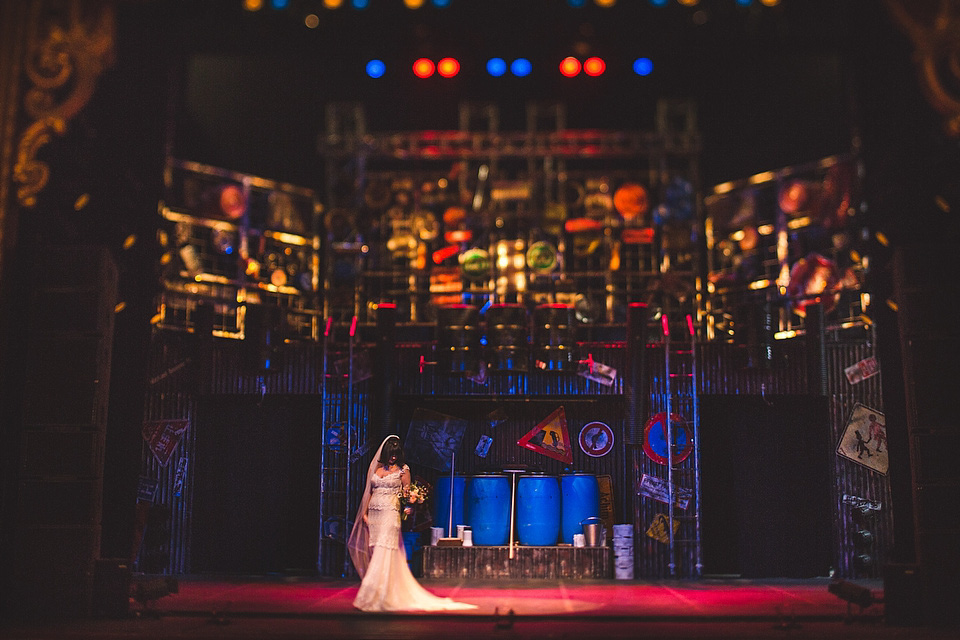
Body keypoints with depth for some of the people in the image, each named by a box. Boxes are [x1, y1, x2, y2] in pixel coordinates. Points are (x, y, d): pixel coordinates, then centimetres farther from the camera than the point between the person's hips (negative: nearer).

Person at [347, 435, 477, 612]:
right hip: (373, 513, 5)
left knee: (383, 553, -11)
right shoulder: (376, 467, 13)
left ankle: (373, 597, -11)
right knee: (374, 553, 5)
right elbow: (369, 492, 16)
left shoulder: (402, 470, 3)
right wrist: (364, 513, 9)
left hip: (390, 513, -4)